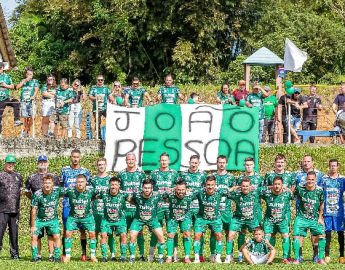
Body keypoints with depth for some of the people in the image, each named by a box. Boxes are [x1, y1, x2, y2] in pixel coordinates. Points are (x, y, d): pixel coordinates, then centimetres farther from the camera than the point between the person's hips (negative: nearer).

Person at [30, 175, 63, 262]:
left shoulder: (57, 190, -18)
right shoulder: (37, 194, -20)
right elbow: (34, 210, -13)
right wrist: (33, 225, -11)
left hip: (53, 219, 1)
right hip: (40, 219, -1)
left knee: (56, 236, -11)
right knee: (34, 236, -10)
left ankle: (57, 256, 1)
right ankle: (35, 256, 2)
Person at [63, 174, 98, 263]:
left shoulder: (90, 190, -17)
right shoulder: (70, 190, -20)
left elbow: (97, 196, 4)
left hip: (87, 216, 0)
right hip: (73, 216, 0)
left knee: (92, 233, -8)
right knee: (68, 233, -11)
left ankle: (93, 255, 6)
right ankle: (67, 256, 1)